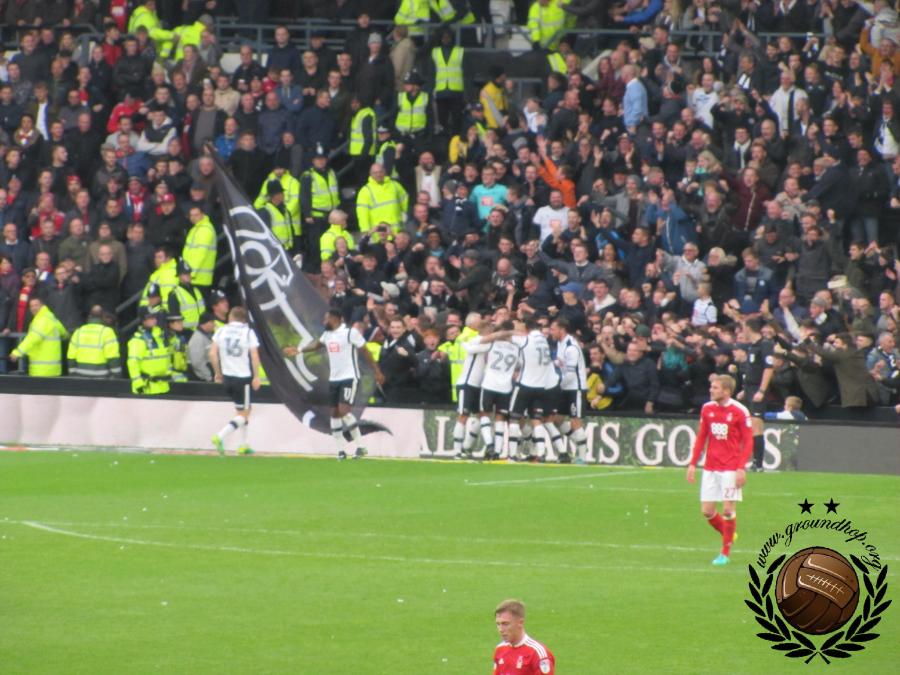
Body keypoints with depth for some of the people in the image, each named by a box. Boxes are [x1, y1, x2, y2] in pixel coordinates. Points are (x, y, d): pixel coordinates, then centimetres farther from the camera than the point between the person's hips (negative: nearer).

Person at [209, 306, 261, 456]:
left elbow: (212, 354, -3)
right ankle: (220, 436, -19)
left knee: (244, 410, 21)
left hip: (227, 376, 4)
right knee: (242, 415, 2)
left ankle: (243, 445, 21)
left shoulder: (221, 331, 2)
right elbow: (254, 356, -11)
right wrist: (256, 377, -3)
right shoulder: (248, 332, -6)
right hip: (243, 377, -4)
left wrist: (217, 372, 9)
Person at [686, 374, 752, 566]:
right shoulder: (707, 409, 6)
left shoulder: (740, 412, -8)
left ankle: (725, 552, 5)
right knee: (707, 511, 1)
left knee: (728, 509, -6)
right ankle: (728, 535, 26)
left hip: (730, 469, -5)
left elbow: (748, 442, -7)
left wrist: (741, 468, -16)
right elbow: (701, 438, 14)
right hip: (710, 467, 5)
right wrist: (693, 463, 7)